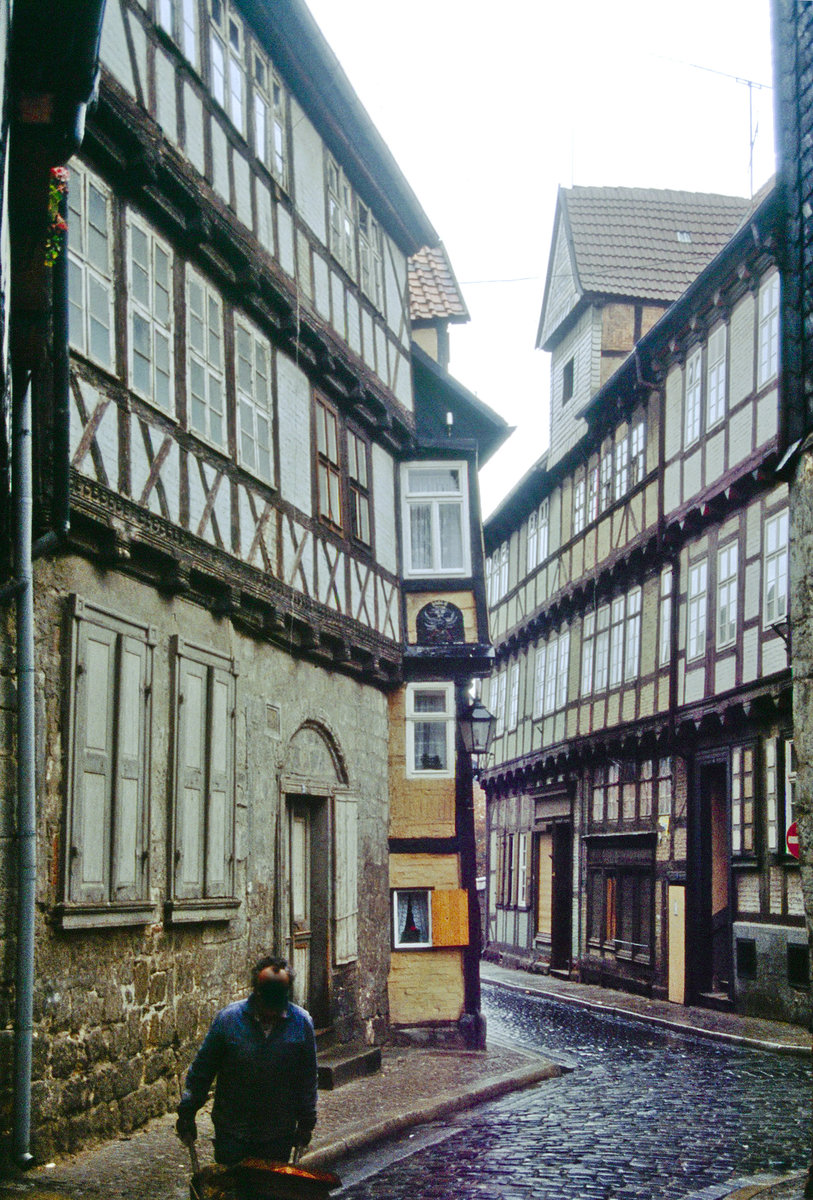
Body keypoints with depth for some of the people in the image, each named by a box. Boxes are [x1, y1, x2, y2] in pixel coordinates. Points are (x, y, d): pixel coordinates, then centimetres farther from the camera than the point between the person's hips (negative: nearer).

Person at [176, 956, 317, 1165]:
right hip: (232, 1131, -1)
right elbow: (201, 1070, 1)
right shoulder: (228, 1018, -9)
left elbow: (308, 1079, 6)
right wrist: (187, 1114, 3)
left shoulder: (301, 1022, -5)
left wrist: (306, 1123, 9)